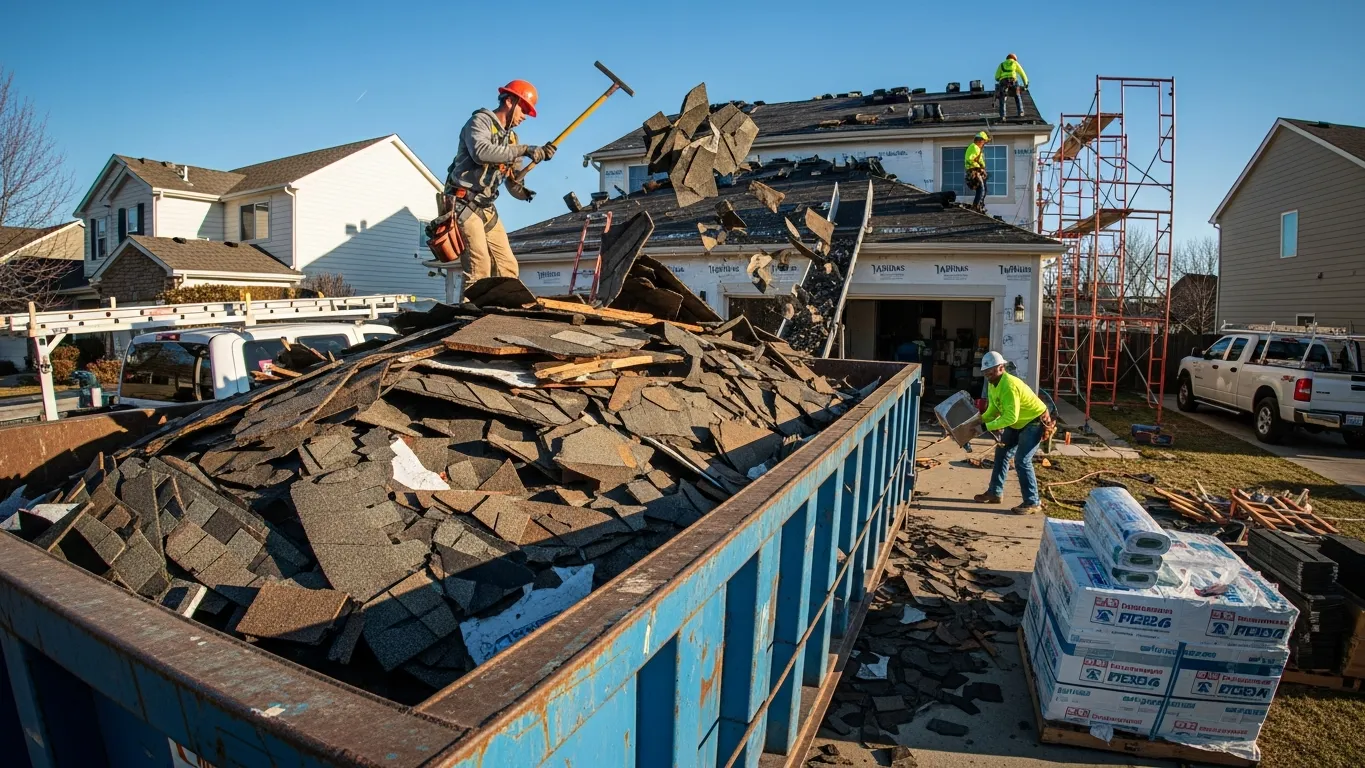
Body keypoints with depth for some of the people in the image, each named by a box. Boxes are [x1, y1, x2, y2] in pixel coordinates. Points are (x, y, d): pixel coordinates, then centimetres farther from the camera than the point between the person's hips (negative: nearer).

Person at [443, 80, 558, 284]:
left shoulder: (511, 136, 18)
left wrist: (539, 154, -2)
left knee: (508, 267, 1)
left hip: (487, 209, 8)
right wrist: (523, 150, -25)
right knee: (479, 265, -21)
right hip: (464, 204, -8)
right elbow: (481, 152, -26)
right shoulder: (480, 121, -5)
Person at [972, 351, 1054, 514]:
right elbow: (993, 410, 5)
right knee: (1001, 452, 12)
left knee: (1022, 460, -15)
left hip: (1035, 422, -10)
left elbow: (1011, 417, -36)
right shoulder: (993, 384, 0)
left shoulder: (1009, 386, -31)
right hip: (1019, 423, 10)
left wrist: (987, 426, -32)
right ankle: (995, 493, 22)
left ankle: (1032, 503, -7)